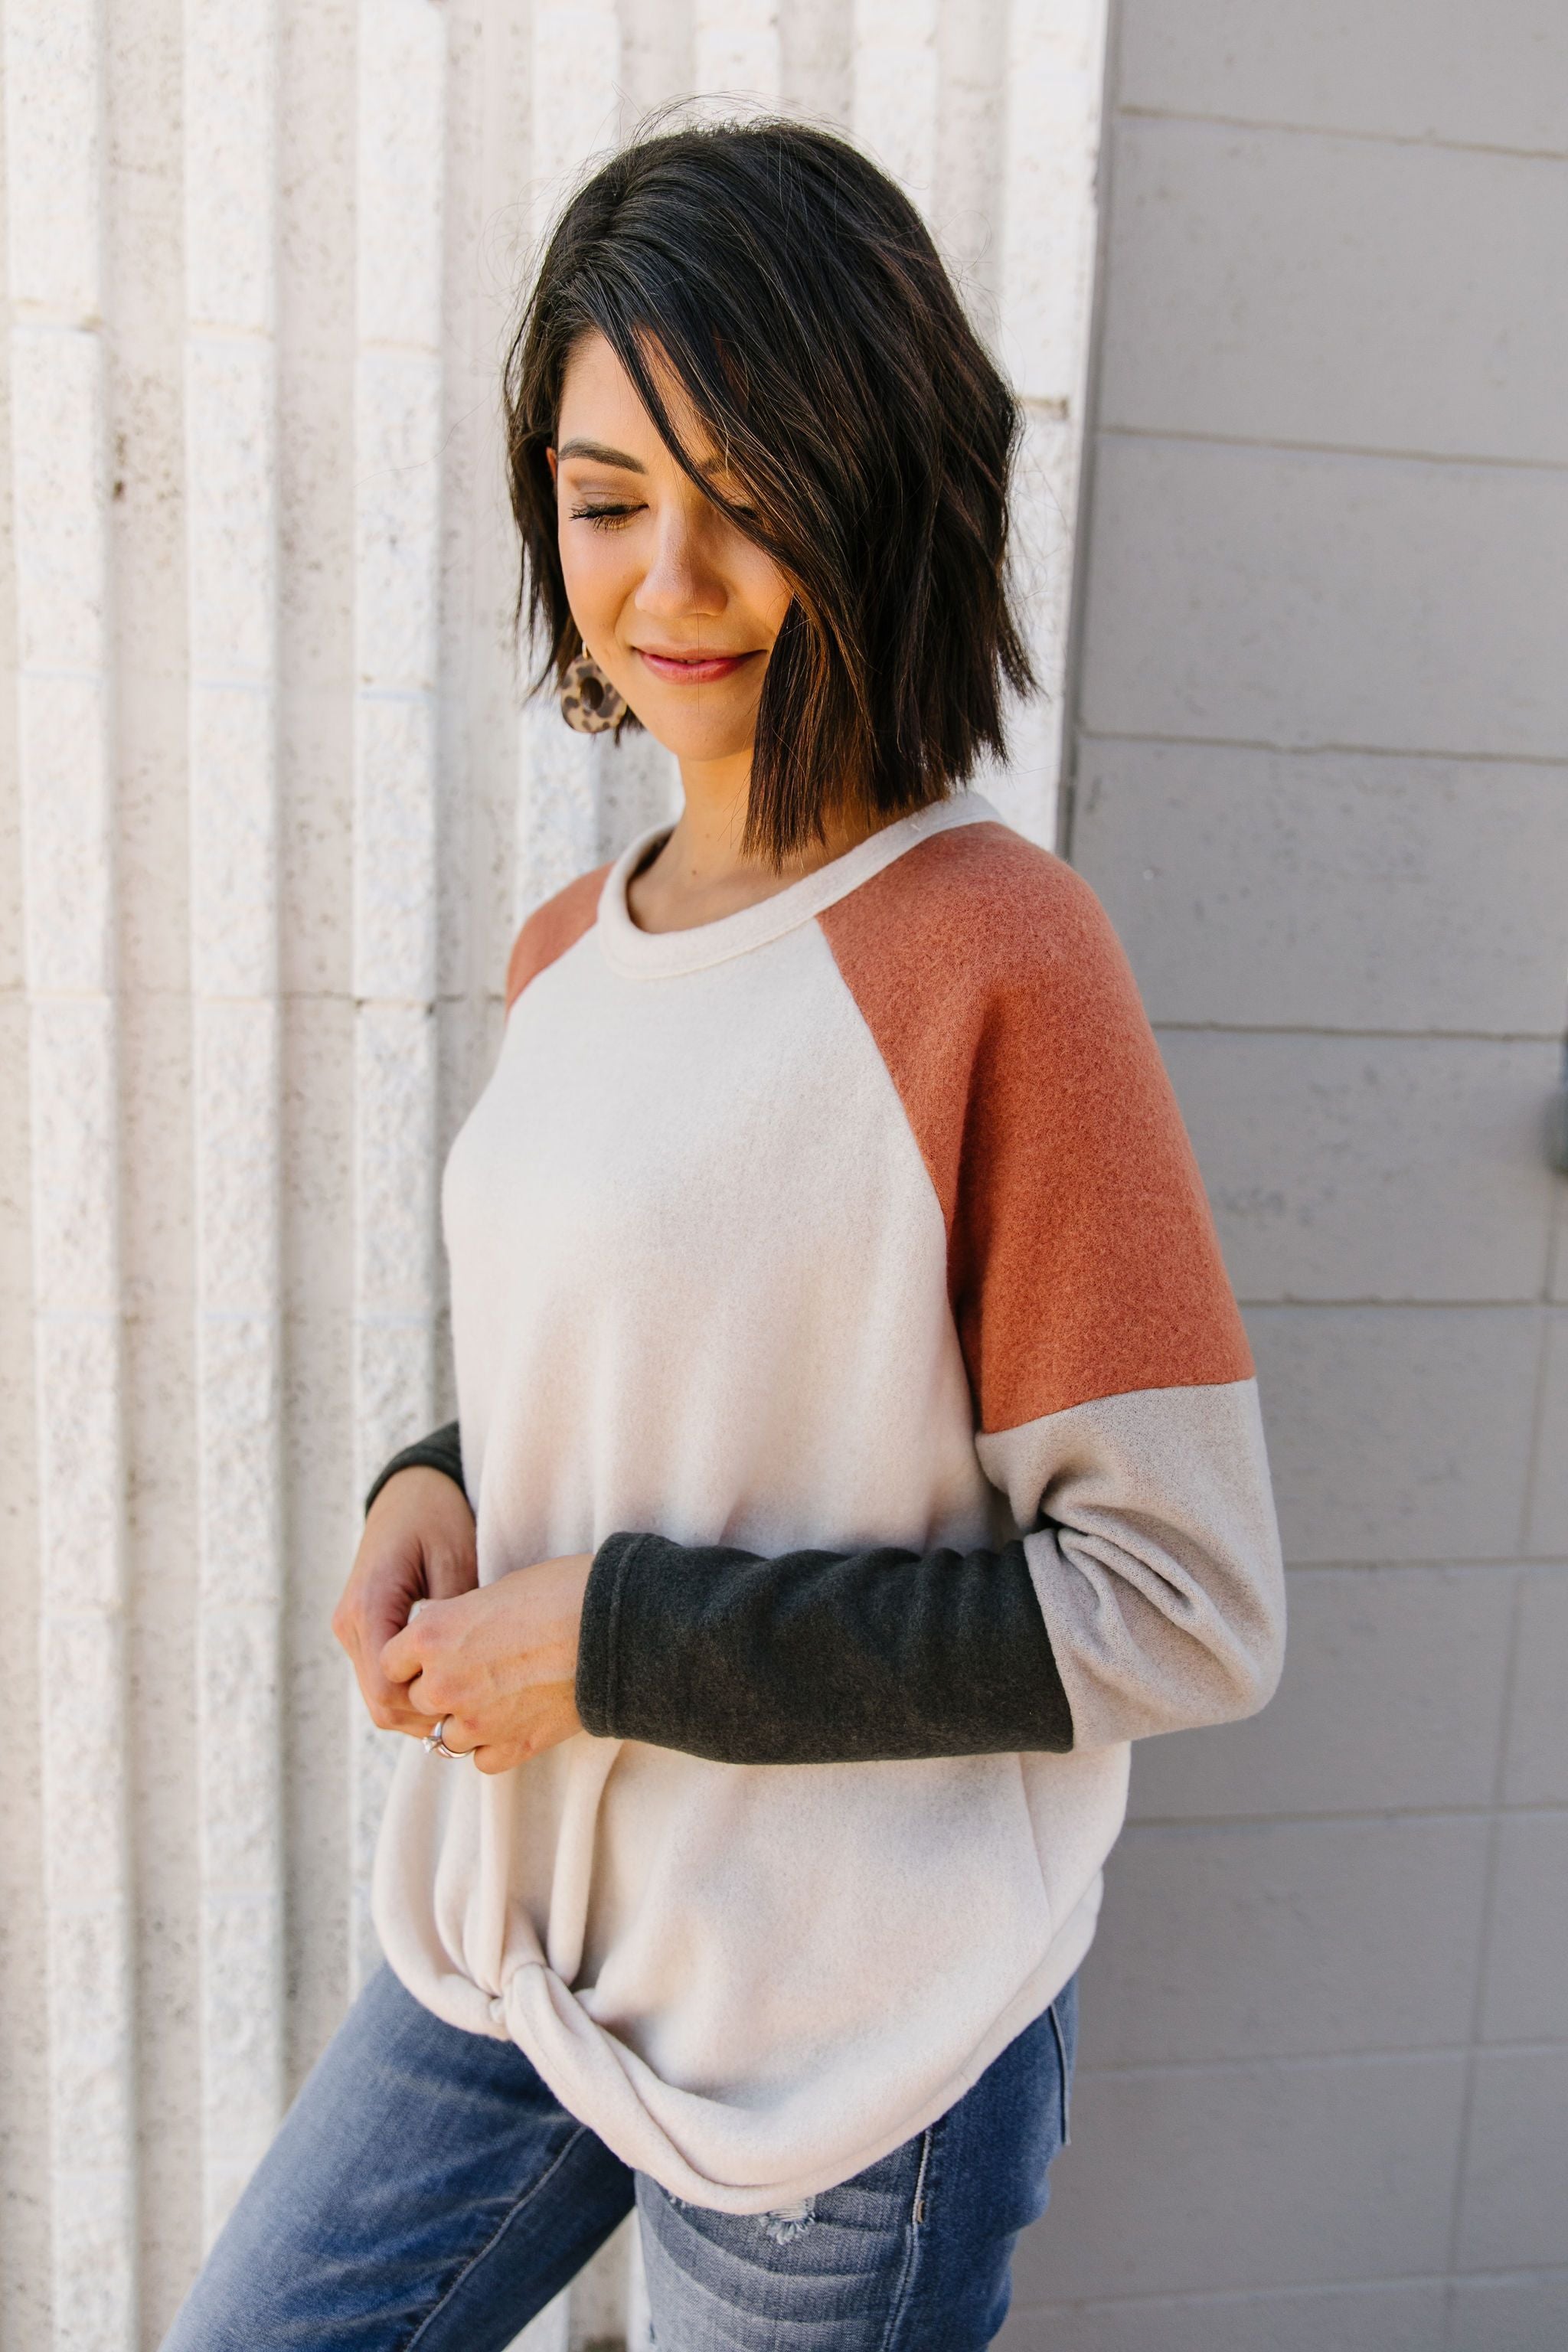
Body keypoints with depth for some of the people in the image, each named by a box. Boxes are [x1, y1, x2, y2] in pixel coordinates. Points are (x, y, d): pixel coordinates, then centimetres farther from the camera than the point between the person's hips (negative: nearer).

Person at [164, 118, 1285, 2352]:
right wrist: (440, 1490, -6)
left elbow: (1182, 1609, -20)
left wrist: (623, 1642, -20)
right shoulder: (573, 945, 2)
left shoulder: (994, 950, -21)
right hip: (511, 1932, 7)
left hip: (852, 2038, -6)